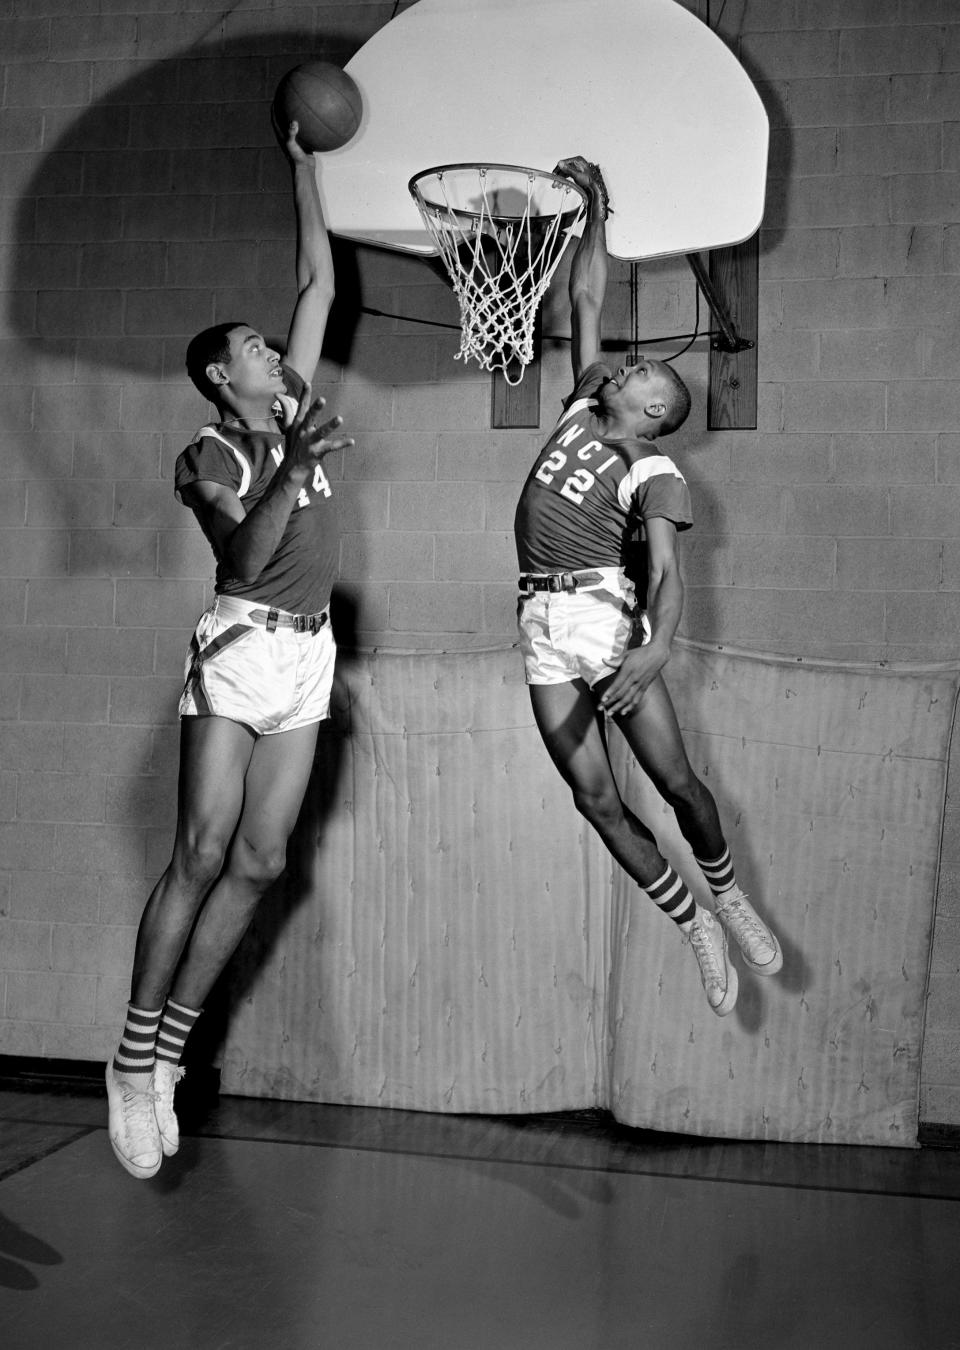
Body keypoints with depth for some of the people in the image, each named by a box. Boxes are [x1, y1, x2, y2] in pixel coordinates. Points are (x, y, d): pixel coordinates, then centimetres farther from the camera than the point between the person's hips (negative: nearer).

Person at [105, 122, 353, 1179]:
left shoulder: (297, 408, 16)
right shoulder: (209, 455, -2)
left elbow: (318, 282, 19)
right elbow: (245, 556, -17)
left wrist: (302, 166, 20)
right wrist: (292, 468, -24)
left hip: (308, 655, 6)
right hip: (240, 648, -6)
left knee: (259, 862, 1)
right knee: (202, 855, -11)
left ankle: (169, 1052, 8)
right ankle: (133, 1058, -3)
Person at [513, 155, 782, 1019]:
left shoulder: (653, 473, -4)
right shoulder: (585, 408, 14)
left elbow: (667, 573, -18)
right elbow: (587, 303, 19)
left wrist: (658, 648, -35)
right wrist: (594, 211, 17)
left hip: (606, 611, -6)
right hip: (544, 622, 6)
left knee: (674, 779, -3)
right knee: (596, 800, 1)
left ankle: (727, 894, 26)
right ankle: (695, 928, 14)